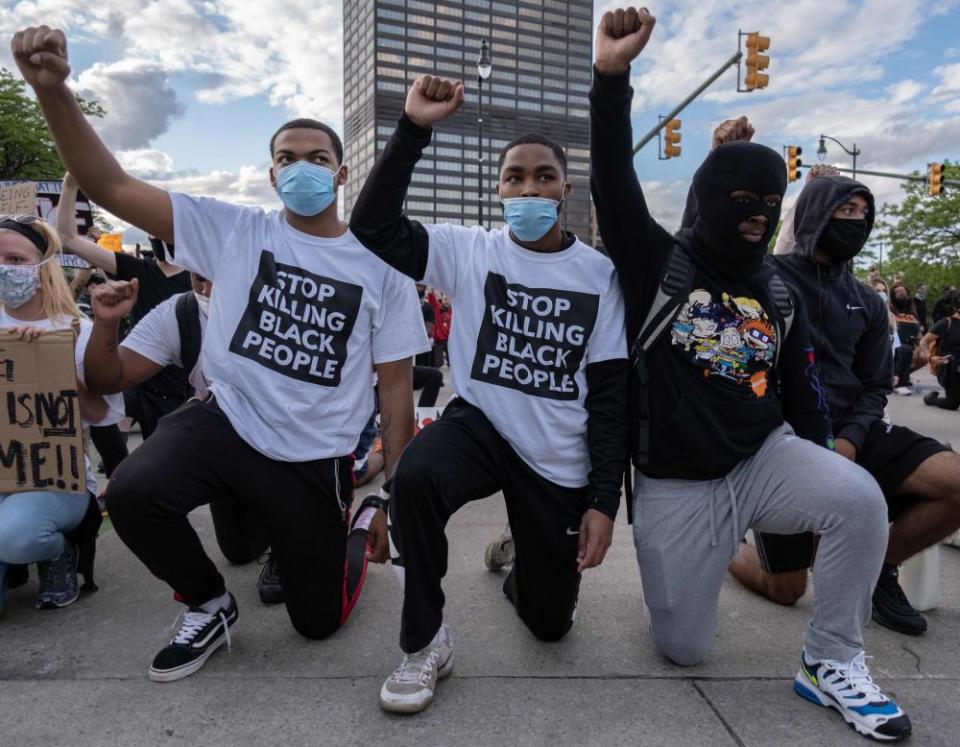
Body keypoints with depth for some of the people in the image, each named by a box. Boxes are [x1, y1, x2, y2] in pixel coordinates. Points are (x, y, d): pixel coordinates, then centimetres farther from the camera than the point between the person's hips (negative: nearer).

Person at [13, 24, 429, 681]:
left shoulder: (379, 267, -3)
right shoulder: (235, 231, -1)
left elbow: (395, 389, -3)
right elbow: (111, 186, -6)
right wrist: (52, 88, -23)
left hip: (318, 458, 0)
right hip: (226, 422, 1)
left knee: (319, 621, 7)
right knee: (132, 494, -29)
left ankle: (337, 530, 42)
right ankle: (211, 604, 3)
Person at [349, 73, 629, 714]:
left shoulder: (599, 274, -4)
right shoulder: (469, 251, -4)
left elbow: (611, 394, -4)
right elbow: (373, 229, -15)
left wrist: (604, 501, -8)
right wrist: (414, 130, -21)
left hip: (559, 462, 1)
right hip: (480, 426, -1)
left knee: (551, 621, 10)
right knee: (415, 475, -37)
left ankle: (521, 566, 49)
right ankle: (426, 641, -11)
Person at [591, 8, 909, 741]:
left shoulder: (781, 296, 8)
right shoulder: (657, 263, -5)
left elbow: (803, 392, 13)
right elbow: (612, 182, -17)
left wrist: (824, 482, 10)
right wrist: (612, 76, -28)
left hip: (766, 459, 3)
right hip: (675, 485, -3)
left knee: (860, 496, -29)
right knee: (683, 649, 2)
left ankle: (831, 662, -5)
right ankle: (705, 560, 37)